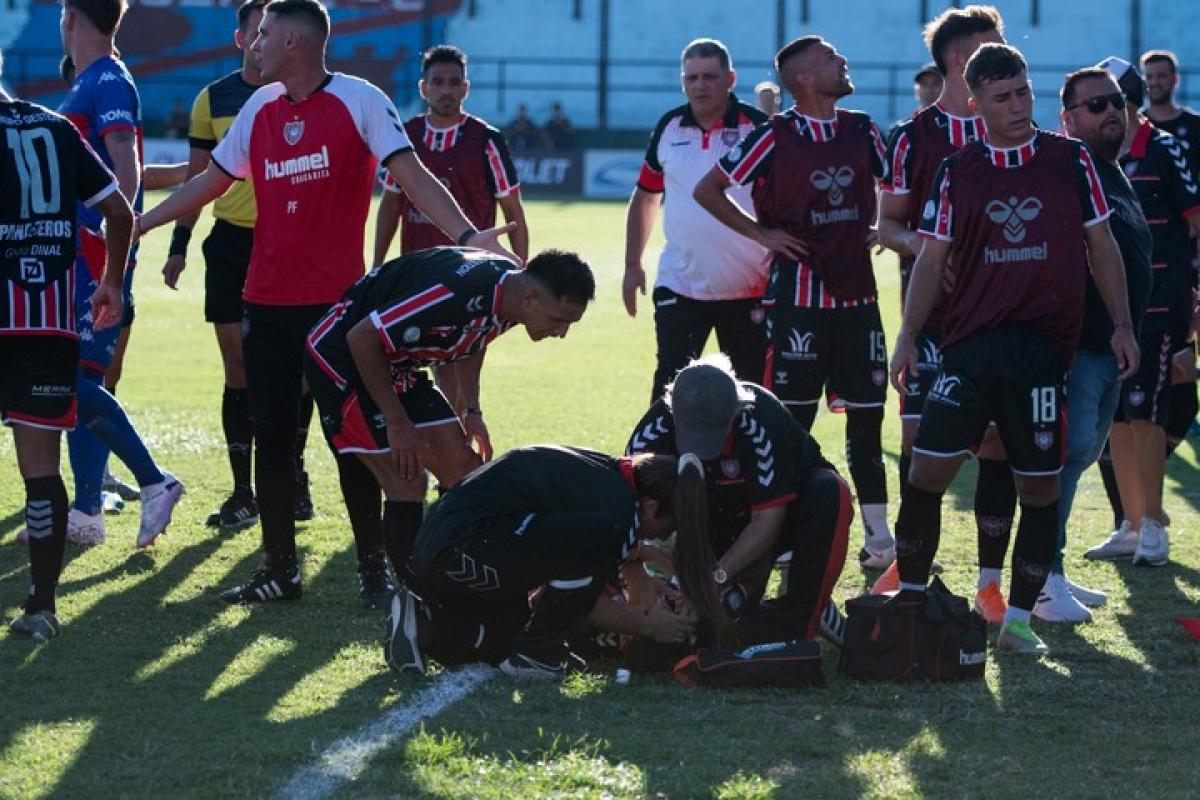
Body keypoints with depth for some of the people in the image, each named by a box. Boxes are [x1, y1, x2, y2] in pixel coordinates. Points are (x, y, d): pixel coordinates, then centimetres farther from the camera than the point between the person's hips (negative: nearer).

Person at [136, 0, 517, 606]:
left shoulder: (358, 100, -8)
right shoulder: (260, 107, 10)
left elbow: (411, 176, -15)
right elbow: (211, 181, 20)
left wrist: (464, 234, -28)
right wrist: (136, 225, 21)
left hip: (336, 302, -6)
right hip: (266, 301, 6)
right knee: (270, 437, 7)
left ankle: (374, 571, 8)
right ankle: (280, 568, 16)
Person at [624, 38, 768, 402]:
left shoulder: (759, 127, -6)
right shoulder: (669, 127, 6)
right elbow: (645, 197, 17)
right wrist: (632, 265, 14)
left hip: (748, 290, -2)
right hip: (679, 286, 2)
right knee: (670, 386, -8)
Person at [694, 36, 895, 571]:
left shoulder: (861, 130, 8)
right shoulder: (775, 137, -7)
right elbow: (707, 190, -3)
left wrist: (876, 228, 10)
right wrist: (760, 233, -6)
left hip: (856, 291, 5)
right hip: (797, 292, -5)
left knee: (866, 412, 6)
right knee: (793, 415, -2)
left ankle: (878, 534, 12)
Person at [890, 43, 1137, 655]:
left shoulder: (1071, 159, 4)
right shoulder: (956, 172, 6)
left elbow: (1101, 245, 9)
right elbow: (932, 259, 9)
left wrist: (1122, 325, 3)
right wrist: (908, 336, -1)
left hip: (1045, 346, -1)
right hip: (970, 345, 1)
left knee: (1040, 485, 0)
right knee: (928, 471, -5)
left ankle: (1018, 619, 10)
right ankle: (909, 600, 6)